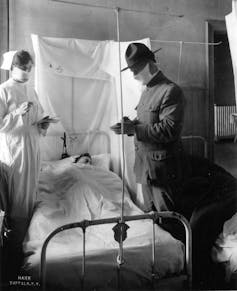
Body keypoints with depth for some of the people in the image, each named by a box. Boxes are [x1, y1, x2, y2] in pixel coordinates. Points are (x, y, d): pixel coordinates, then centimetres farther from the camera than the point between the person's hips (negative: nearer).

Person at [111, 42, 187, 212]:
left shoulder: (171, 91, -15)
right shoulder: (147, 91, 15)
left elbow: (169, 130, -23)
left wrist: (134, 129, -23)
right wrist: (130, 124, 0)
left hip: (162, 167, -9)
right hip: (145, 165, 9)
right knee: (149, 214, 19)